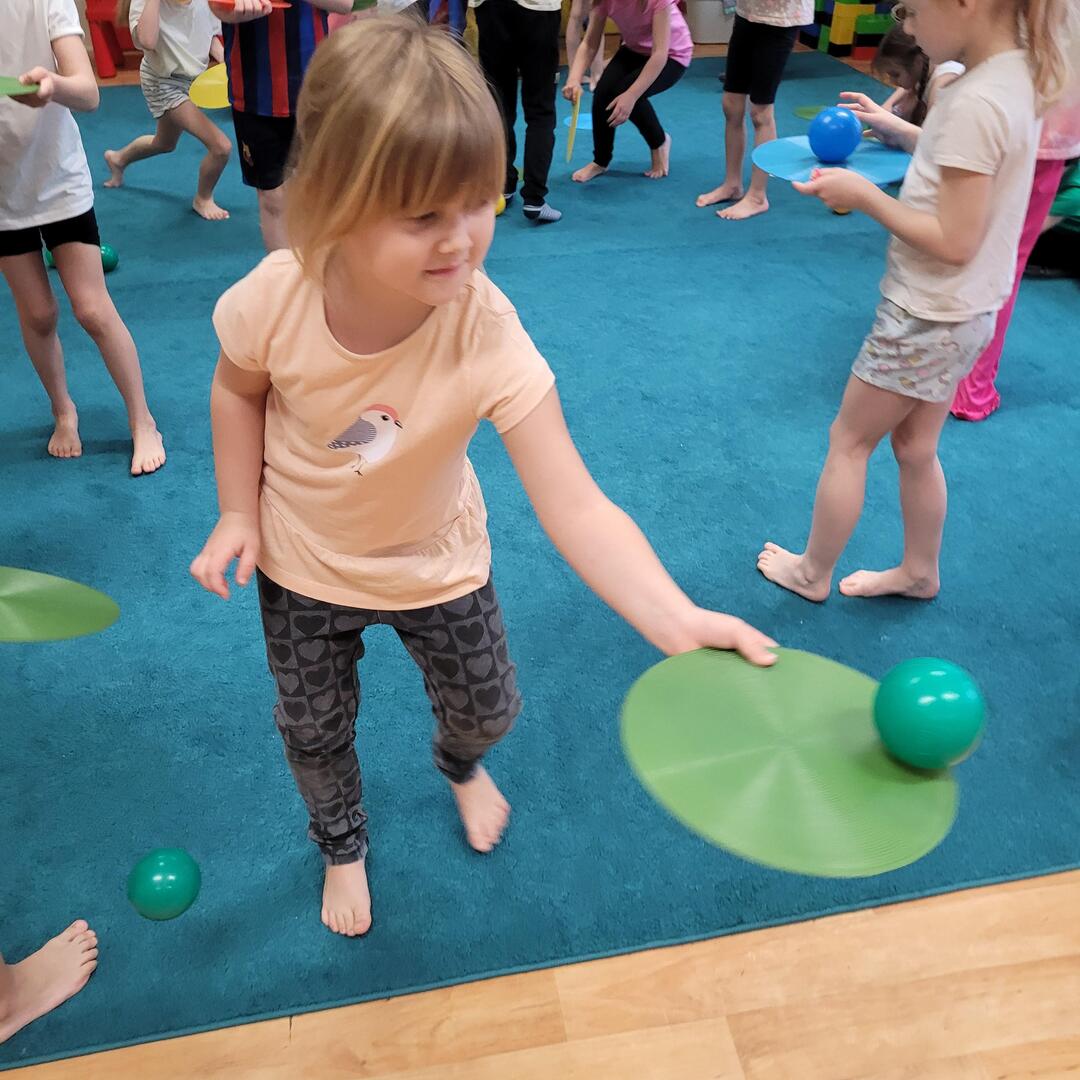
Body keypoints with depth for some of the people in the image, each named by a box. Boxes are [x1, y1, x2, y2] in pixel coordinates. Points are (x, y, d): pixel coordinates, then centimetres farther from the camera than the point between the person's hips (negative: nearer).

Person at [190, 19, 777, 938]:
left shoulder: (488, 337, -35)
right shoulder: (278, 297, -29)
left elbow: (574, 506, -42)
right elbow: (240, 390, -4)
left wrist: (677, 620, -55)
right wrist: (239, 512, -9)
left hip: (435, 561, -1)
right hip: (301, 563, 1)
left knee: (485, 707, 16)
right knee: (315, 731, 18)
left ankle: (460, 762, 58)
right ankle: (341, 844, 54)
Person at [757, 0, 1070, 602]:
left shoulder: (976, 103, -26)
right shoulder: (1016, 73, 2)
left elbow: (954, 242, -26)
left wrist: (865, 196, -19)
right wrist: (897, 129, 10)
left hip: (929, 318, -9)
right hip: (960, 311, 9)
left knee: (849, 441, 8)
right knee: (915, 448, 21)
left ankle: (813, 573, 25)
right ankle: (920, 572, 37)